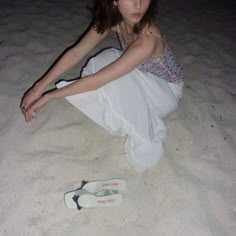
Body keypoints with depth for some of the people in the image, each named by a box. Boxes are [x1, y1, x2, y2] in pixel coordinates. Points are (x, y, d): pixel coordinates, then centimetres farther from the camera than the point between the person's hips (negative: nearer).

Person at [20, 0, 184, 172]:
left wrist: (51, 95, -29)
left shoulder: (148, 39, -38)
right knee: (106, 62, -22)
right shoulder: (113, 19, -18)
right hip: (140, 83, 6)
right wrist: (39, 87, -21)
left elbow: (98, 79, -37)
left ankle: (141, 134, -10)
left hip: (166, 91, -5)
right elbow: (76, 53, -16)